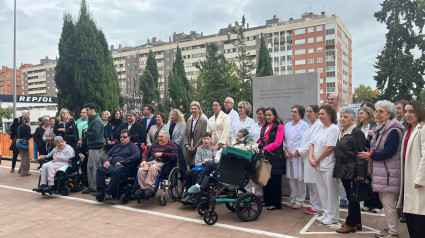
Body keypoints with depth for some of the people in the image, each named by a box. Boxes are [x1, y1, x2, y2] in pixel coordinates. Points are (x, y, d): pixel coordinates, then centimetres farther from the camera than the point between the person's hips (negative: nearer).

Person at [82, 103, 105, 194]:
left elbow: (94, 135, -23)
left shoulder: (97, 121, -15)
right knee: (90, 167, 14)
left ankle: (93, 187, 0)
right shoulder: (92, 120, 19)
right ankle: (91, 186, 22)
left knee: (94, 167, -6)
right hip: (93, 147, 11)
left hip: (96, 147, -11)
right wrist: (83, 139, 11)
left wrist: (86, 133, -7)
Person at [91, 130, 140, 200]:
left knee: (116, 171, -38)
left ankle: (109, 192, -32)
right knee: (100, 169, -22)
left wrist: (122, 162, -14)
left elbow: (137, 156, -9)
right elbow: (107, 155, 28)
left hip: (125, 166, -6)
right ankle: (101, 190, -23)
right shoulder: (117, 146, 31)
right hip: (112, 165, 6)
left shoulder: (132, 145, 10)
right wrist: (106, 160, 1)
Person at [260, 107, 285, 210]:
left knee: (275, 180, -1)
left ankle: (276, 203, 8)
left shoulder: (279, 126, -3)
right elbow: (261, 141, 19)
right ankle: (267, 201, 19)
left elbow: (277, 143, -12)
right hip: (265, 157, 6)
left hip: (275, 157, -6)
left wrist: (265, 149, -17)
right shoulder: (264, 127, 18)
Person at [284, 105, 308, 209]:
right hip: (288, 155, 6)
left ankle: (300, 201, 10)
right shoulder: (287, 125, 16)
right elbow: (284, 139, 13)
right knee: (291, 178, 11)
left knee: (299, 178, -1)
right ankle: (292, 199, 22)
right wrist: (285, 151, 1)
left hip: (299, 155, -6)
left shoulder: (304, 125, -4)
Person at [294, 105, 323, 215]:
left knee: (314, 183, -3)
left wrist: (301, 151, -10)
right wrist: (299, 149, 4)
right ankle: (313, 205, 24)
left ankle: (316, 207, 8)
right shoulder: (310, 125, 19)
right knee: (309, 182, 13)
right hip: (305, 157, 9)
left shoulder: (319, 125, -11)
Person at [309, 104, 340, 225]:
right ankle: (326, 213, 29)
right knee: (322, 191, 15)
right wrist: (311, 158, -3)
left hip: (328, 166, -8)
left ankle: (333, 216, 16)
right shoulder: (320, 128, 14)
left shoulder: (334, 129, -11)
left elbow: (329, 148, -16)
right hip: (317, 165, 8)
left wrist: (317, 160, -11)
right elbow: (312, 144, 11)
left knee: (331, 191, 3)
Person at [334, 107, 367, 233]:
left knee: (352, 197, 1)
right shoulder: (341, 132, 14)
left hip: (352, 170, -9)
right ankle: (357, 222, 27)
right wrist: (338, 169, 16)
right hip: (343, 170, 9)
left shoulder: (356, 132, -12)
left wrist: (360, 173, -20)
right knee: (350, 197, 16)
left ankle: (350, 224, 12)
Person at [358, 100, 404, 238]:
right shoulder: (379, 129, 14)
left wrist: (370, 155, -12)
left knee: (388, 203, -2)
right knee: (384, 202, 16)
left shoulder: (393, 131, -15)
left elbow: (388, 152, -21)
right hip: (380, 172, 9)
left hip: (389, 173, -9)